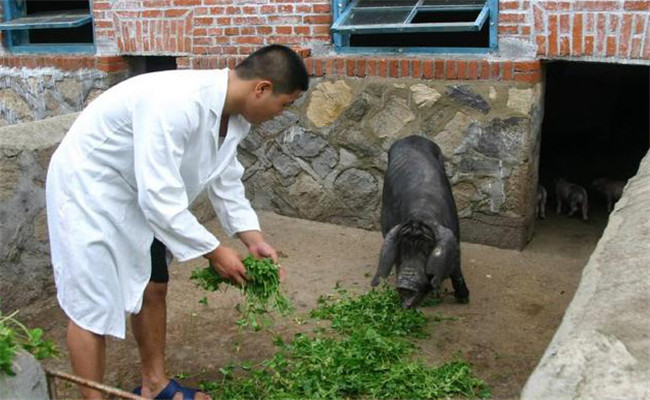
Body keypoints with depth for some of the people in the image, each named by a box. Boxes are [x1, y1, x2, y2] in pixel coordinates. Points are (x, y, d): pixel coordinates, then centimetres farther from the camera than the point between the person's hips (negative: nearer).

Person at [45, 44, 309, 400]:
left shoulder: (234, 114, -8)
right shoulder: (176, 104, -36)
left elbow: (225, 180, 5)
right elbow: (159, 198, -35)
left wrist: (253, 238, -5)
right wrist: (214, 251, -25)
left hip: (139, 195, 9)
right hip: (88, 187, -8)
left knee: (152, 289, 15)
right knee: (93, 306, -3)